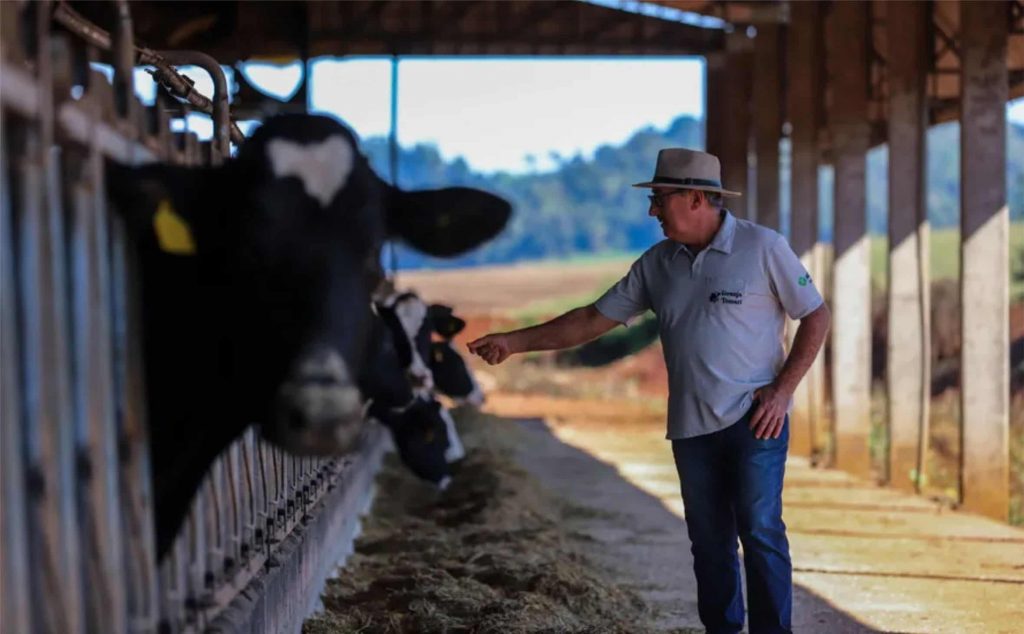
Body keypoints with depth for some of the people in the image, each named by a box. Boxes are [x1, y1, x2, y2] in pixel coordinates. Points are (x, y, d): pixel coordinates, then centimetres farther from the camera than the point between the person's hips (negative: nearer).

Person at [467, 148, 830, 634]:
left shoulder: (762, 247, -6)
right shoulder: (658, 264, 7)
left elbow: (816, 317, -3)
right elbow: (593, 320, 10)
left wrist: (782, 389, -12)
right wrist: (515, 342, 6)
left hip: (754, 419, -5)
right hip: (690, 426, 5)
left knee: (760, 531, -8)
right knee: (709, 541, 8)